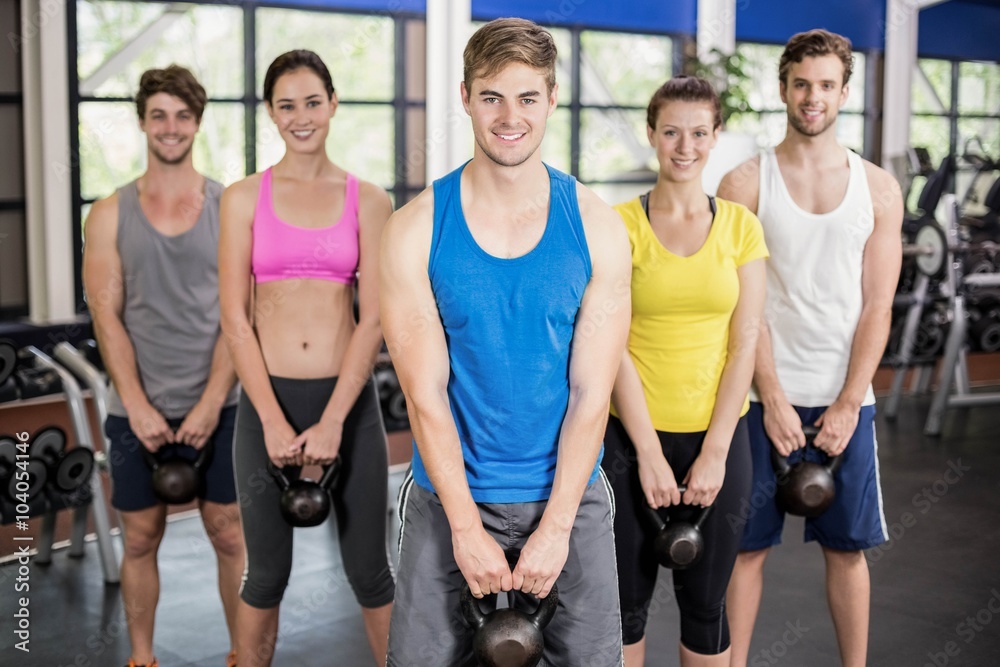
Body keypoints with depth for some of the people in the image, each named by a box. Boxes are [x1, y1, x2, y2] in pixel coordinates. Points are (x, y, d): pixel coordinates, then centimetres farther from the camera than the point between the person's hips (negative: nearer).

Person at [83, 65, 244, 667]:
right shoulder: (110, 215, 3)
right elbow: (107, 316, -1)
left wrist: (210, 403, -11)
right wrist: (138, 405, -10)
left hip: (216, 407, -1)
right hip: (138, 409, 1)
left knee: (230, 536, 6)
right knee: (141, 539, 10)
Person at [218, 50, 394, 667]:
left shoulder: (368, 199, 3)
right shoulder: (245, 197, 2)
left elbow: (374, 317, -3)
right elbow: (234, 317, -2)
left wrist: (332, 422, -11)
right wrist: (274, 421, -10)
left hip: (349, 400, 0)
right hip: (268, 401, 0)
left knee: (369, 570, 8)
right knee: (267, 575, 11)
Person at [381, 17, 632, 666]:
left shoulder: (597, 228, -5)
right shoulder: (417, 229, -7)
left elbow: (591, 394, -6)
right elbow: (425, 393, -9)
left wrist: (555, 527, -11)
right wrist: (467, 528, -12)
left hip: (570, 496, 1)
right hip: (449, 495, 0)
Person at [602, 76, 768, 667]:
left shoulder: (740, 225, 3)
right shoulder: (621, 224, -4)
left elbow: (744, 344, -1)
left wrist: (714, 453, -8)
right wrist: (649, 452, -11)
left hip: (719, 434, 2)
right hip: (633, 434, -1)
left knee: (705, 602, 11)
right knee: (629, 599, 11)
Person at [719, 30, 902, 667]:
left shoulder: (878, 189, 5)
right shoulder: (746, 183, -1)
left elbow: (878, 307, 1)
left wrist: (846, 406, -7)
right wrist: (773, 399, -12)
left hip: (846, 399, 2)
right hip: (766, 396, -2)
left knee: (848, 547, 10)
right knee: (747, 543, 5)